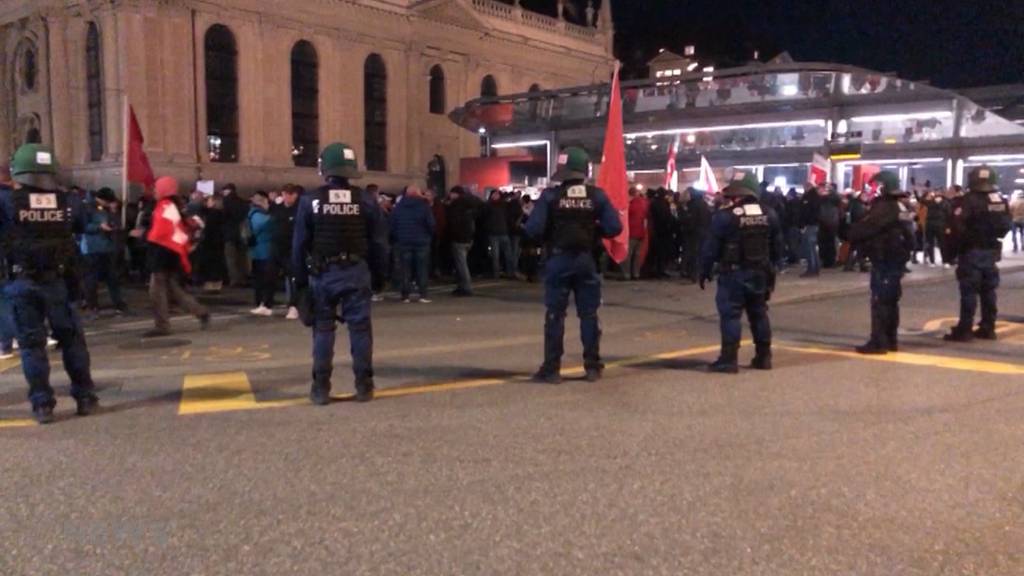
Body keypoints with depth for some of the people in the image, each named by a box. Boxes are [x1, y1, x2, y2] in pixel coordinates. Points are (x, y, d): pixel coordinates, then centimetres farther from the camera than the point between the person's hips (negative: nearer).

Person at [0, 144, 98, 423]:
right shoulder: (67, 201, -2)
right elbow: (82, 226, 15)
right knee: (72, 339, 11)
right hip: (58, 282, 1)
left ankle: (42, 404, 7)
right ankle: (85, 397, 15)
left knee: (32, 343, 7)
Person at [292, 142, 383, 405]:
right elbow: (375, 241, 0)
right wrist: (373, 272, 6)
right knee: (360, 327, 4)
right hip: (356, 271, 1)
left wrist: (300, 279, 5)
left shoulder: (310, 201, -4)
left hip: (323, 273, 0)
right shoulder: (365, 201, 0)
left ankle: (321, 388, 7)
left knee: (323, 329, 6)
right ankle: (364, 386, 7)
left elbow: (299, 244, -2)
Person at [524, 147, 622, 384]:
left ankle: (551, 369, 5)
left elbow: (533, 229, -15)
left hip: (558, 259, -1)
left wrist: (548, 235, 6)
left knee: (555, 314, 4)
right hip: (586, 260, 2)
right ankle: (593, 366, 13)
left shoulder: (550, 196, -8)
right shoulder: (597, 196, -2)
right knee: (589, 314, 10)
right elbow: (614, 228, -6)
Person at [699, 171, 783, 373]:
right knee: (759, 314, 14)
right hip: (760, 272, 6)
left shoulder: (725, 216, -13)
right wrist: (772, 269, 20)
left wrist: (705, 271, -2)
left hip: (733, 273, -6)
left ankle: (729, 359, -5)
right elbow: (777, 246, 12)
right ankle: (763, 356, 19)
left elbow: (712, 247, -11)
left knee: (730, 315, -3)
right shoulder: (769, 215, 6)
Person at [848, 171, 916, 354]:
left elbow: (860, 231, -19)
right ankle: (890, 340, 21)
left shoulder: (883, 208, -18)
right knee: (891, 300, 15)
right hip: (899, 259, 9)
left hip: (884, 261, -9)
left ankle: (878, 342, -5)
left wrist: (852, 234, -1)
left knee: (880, 301, -6)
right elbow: (909, 235, 21)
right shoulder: (903, 207, 12)